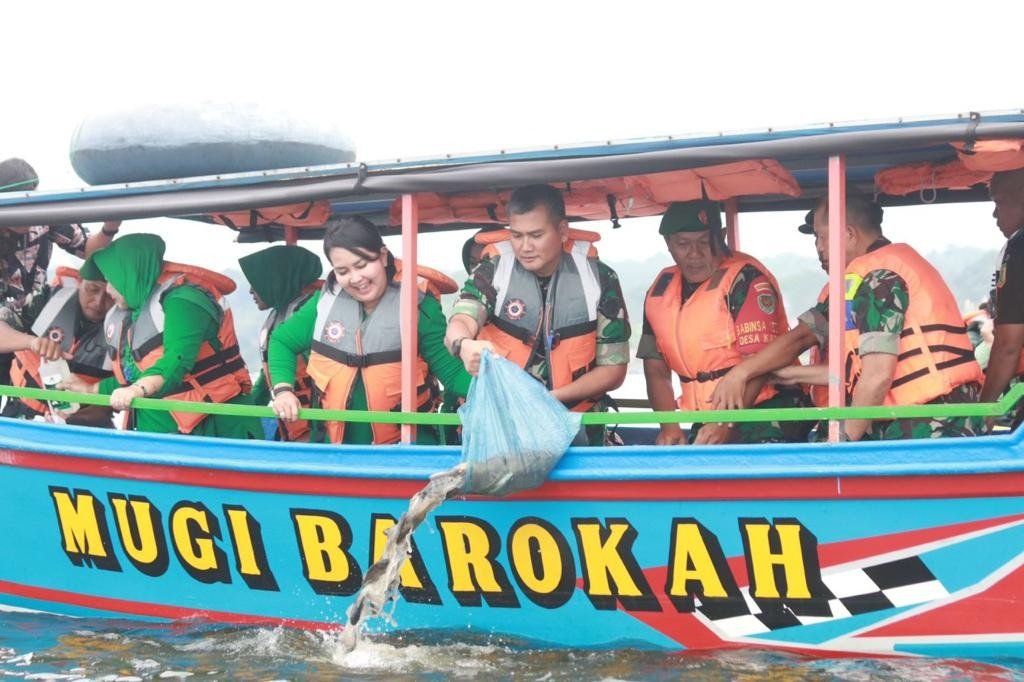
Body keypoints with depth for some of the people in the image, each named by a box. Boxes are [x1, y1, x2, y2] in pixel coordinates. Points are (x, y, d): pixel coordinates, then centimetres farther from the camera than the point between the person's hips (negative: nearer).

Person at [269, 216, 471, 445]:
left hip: (404, 444, -3)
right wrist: (283, 389, -2)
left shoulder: (417, 306, -9)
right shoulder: (325, 302, 1)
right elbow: (282, 341, 15)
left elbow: (449, 370, -10)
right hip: (337, 442, 3)